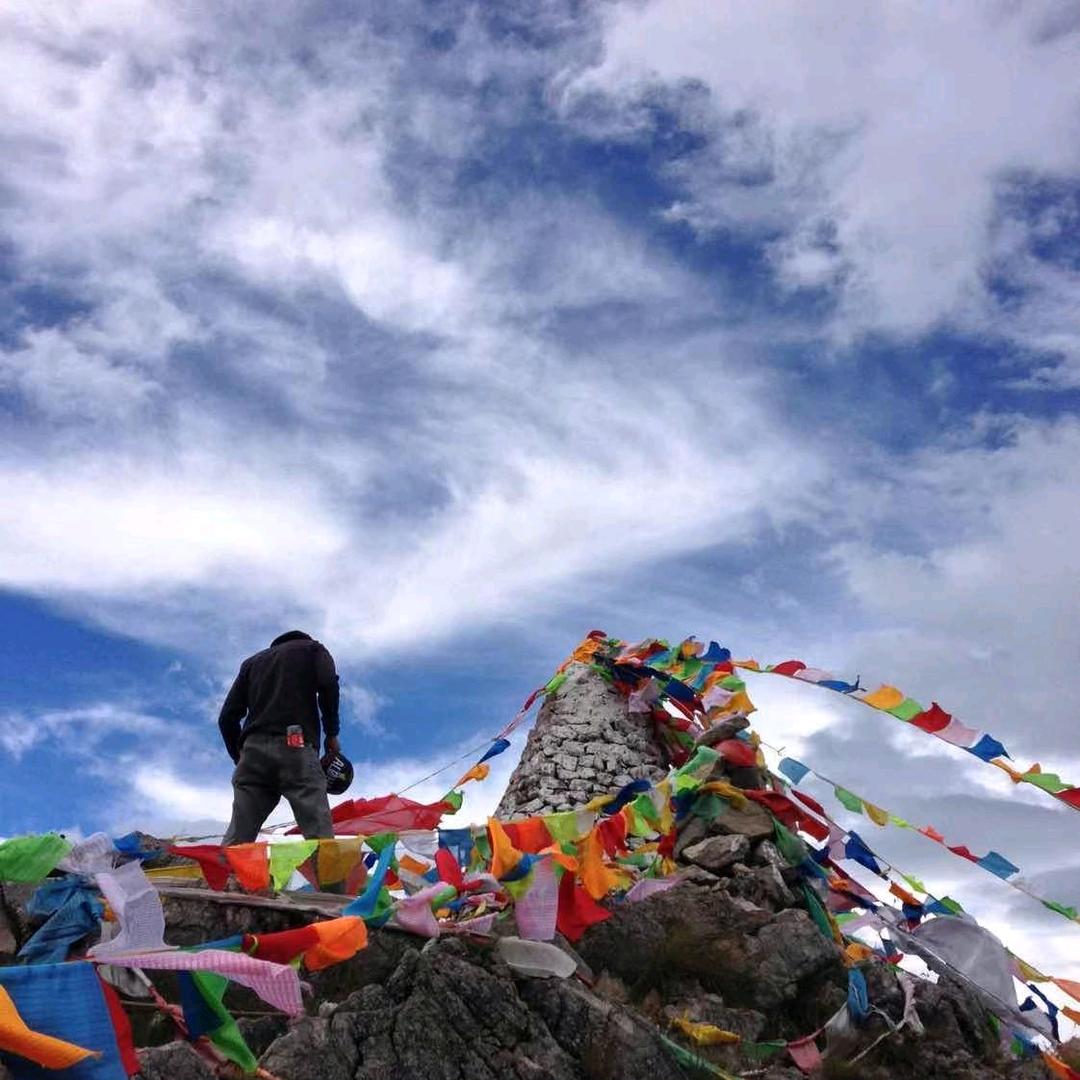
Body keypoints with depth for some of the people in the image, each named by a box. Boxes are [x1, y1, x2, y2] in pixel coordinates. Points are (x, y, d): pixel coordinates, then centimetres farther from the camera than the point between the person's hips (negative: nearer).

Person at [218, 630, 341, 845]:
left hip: (254, 750, 4)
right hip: (295, 748, -4)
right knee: (320, 839, -11)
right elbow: (328, 683, -1)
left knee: (234, 842, 0)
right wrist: (332, 733, 6)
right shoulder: (312, 649, 22)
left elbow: (228, 717, 19)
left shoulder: (252, 662, 31)